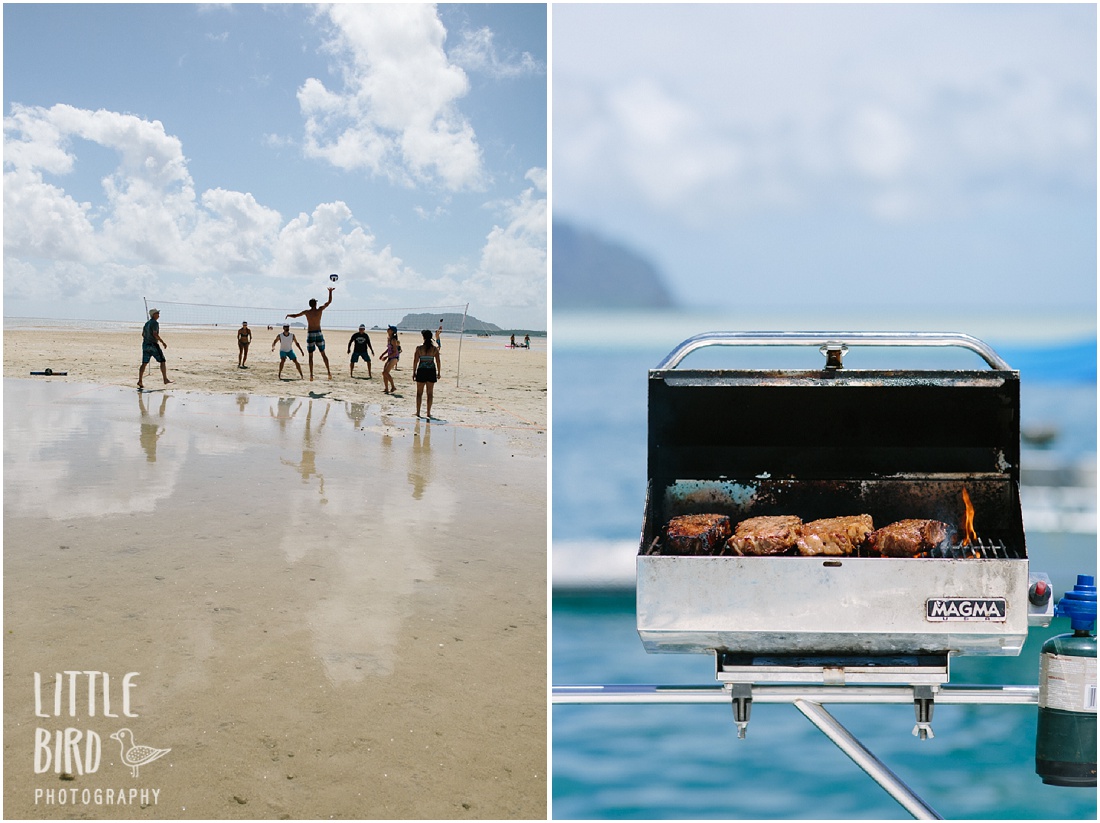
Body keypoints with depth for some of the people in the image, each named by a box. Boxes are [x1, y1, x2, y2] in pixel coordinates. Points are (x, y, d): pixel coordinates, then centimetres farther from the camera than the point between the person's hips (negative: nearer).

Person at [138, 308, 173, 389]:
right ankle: (165, 380, 2)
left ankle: (140, 381, -2)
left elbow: (143, 334, 19)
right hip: (153, 345, -8)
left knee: (144, 363, 5)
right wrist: (163, 342, -16)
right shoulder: (155, 323, -12)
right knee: (162, 361, 1)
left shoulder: (147, 323, 14)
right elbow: (155, 334, -22)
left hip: (145, 345, 8)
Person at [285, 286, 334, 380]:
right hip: (318, 333, 1)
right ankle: (329, 372, 4)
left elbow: (295, 316, 7)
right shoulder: (319, 310, -3)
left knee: (310, 355, 4)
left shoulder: (306, 312, -2)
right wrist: (330, 291, 15)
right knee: (323, 353, 11)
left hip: (310, 334, -1)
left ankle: (311, 374, -3)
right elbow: (329, 302, 5)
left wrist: (288, 315, 27)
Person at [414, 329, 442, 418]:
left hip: (421, 371, -1)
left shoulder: (419, 348, -5)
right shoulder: (434, 348, -2)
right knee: (429, 393, 9)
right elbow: (438, 361, -1)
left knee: (419, 393, 9)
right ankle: (428, 413, 9)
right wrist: (439, 372, 8)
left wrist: (414, 372, 3)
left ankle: (418, 412, 6)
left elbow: (415, 361, -4)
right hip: (431, 371, 1)